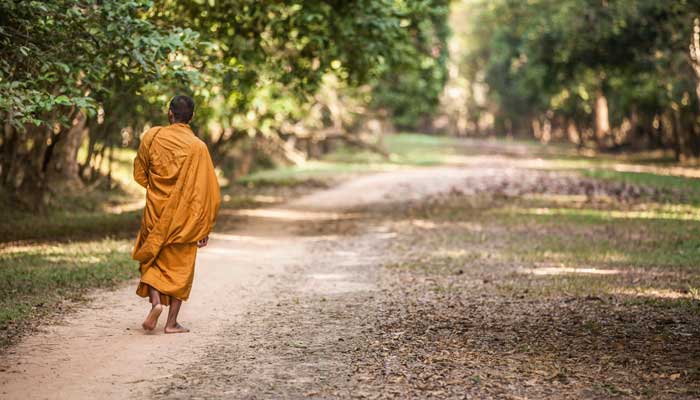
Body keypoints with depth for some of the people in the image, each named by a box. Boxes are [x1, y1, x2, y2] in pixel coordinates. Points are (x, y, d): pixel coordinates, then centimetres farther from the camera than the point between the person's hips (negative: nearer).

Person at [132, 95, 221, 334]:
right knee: (180, 267, 10)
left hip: (155, 213, 1)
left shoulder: (151, 137, -5)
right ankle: (172, 322, 9)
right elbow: (208, 191, -10)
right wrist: (205, 228, -2)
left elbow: (139, 175, 8)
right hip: (184, 219, -1)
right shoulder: (197, 147, -10)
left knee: (151, 261, 17)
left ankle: (155, 302, -8)